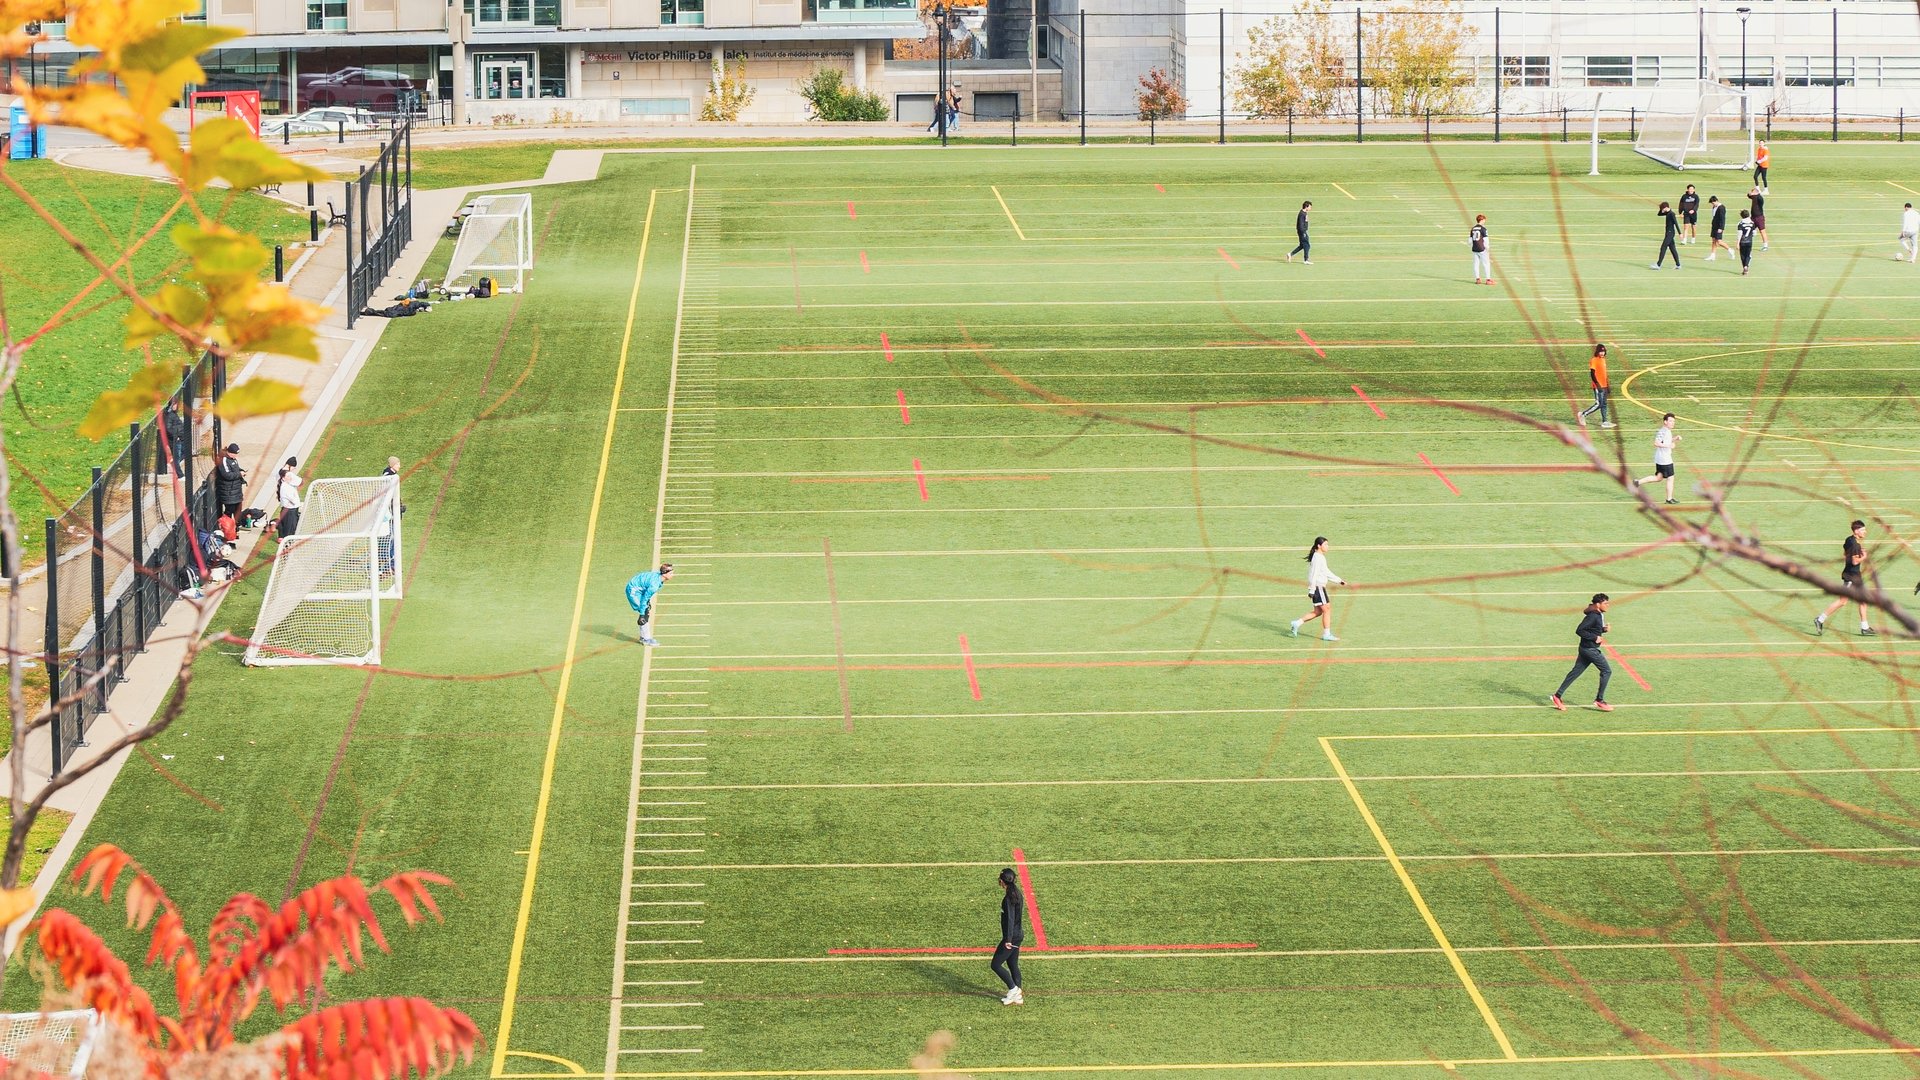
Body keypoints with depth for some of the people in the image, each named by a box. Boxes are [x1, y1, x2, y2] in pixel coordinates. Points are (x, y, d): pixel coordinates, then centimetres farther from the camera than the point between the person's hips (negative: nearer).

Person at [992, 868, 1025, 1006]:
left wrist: (1008, 939, -22)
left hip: (1012, 936, -9)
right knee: (1013, 965, 15)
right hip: (1018, 935, 9)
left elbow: (1010, 919, -23)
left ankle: (1013, 989, 2)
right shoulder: (1018, 895, 8)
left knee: (995, 965, -1)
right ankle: (1017, 996, 18)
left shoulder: (1009, 898, -20)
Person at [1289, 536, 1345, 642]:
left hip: (1320, 588, 10)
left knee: (1318, 612, 13)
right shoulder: (1317, 558, -16)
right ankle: (1326, 634, 3)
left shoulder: (1321, 557, 15)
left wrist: (1339, 581, 20)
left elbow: (1326, 573, 23)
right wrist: (1311, 591, -19)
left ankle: (1296, 623, 14)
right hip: (1318, 588, -10)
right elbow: (1313, 575, -19)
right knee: (1327, 610, -3)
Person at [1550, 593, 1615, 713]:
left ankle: (1558, 696, 15)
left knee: (1575, 672, 11)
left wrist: (1604, 629, 3)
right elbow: (1579, 631, -23)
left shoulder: (1600, 615, 9)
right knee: (1606, 671, -3)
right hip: (1589, 649, -10)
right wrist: (1595, 638, -20)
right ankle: (1599, 700, 3)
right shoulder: (1592, 616, -20)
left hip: (1586, 649, 10)